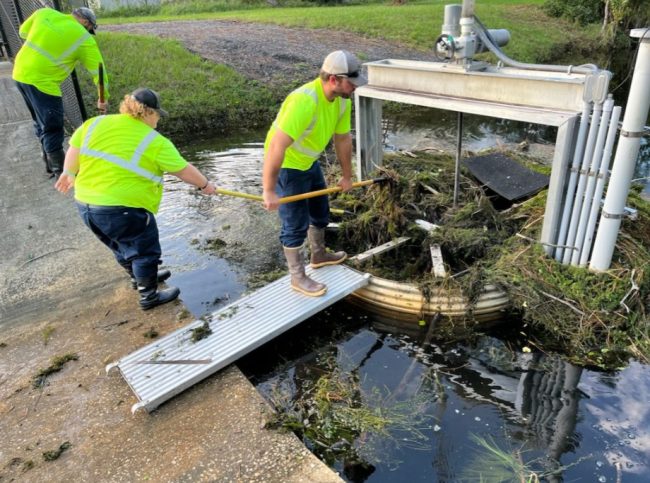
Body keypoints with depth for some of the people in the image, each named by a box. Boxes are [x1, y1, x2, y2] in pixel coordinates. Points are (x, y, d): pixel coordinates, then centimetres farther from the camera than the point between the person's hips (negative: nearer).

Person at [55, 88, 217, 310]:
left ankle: (140, 278, 46)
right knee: (145, 251, 12)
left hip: (86, 204, 8)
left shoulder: (96, 123, 5)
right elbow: (183, 170, -3)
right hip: (123, 209, -7)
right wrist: (205, 185, 12)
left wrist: (69, 174, 29)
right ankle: (149, 296, 24)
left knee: (122, 245, 26)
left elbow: (74, 150, 12)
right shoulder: (155, 142, -10)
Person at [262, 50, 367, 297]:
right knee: (296, 225, 0)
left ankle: (319, 256, 46)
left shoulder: (342, 100, -8)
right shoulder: (304, 101, -35)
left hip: (309, 162, 9)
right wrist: (269, 191, -37)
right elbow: (276, 147, -39)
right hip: (287, 166, -9)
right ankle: (298, 277, 19)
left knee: (320, 212, 22)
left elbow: (343, 139, 6)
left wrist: (347, 176, 14)